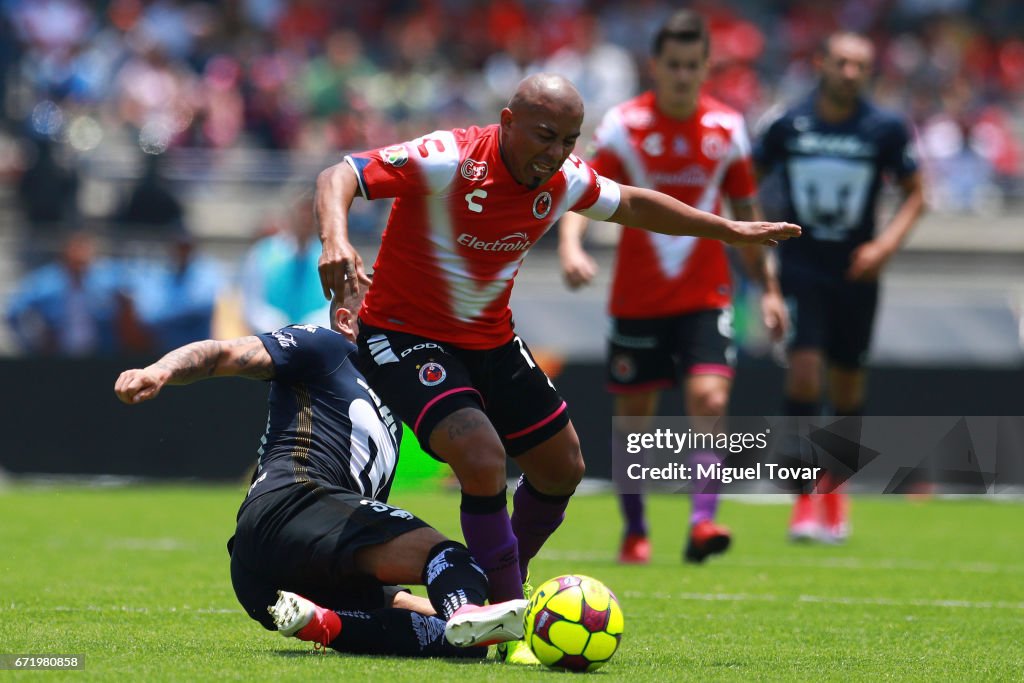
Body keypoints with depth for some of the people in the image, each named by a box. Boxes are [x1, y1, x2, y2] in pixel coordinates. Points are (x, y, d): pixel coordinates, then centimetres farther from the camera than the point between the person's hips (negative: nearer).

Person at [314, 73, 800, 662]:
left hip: (490, 339, 8)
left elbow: (632, 204, 14)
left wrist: (731, 230, 19)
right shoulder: (449, 160, -27)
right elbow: (339, 177, -34)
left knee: (562, 469, 12)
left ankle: (503, 587, 34)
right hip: (405, 334, -8)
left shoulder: (565, 181, -7)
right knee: (483, 458, -26)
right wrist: (336, 239, -54)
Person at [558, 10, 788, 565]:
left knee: (709, 399, -18)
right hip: (637, 298, -1)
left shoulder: (727, 128, 2)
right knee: (633, 413, 6)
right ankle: (634, 531, 20)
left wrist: (768, 289, 12)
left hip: (705, 295, 1)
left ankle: (702, 521, -23)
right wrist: (570, 245, -33)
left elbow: (746, 211, 12)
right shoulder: (624, 125, -7)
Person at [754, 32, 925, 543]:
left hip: (856, 271, 1)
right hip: (800, 266, -1)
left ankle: (835, 487, 29)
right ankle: (805, 497, -9)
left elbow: (914, 194, 6)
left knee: (847, 384, 8)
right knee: (804, 369, -16)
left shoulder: (885, 130, -3)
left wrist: (887, 243, -9)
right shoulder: (787, 126, -3)